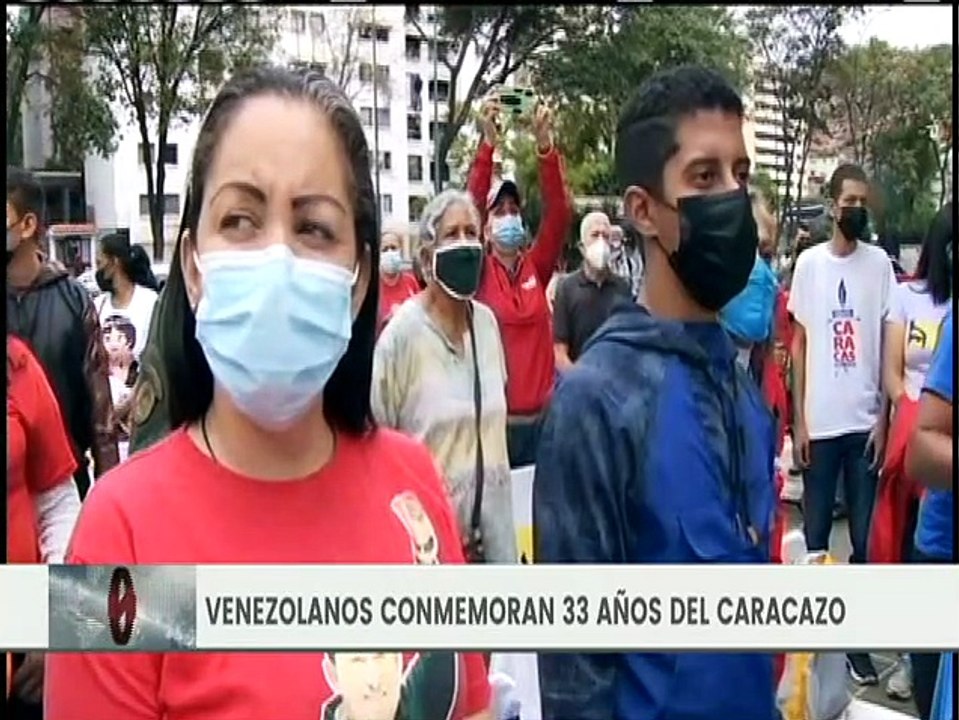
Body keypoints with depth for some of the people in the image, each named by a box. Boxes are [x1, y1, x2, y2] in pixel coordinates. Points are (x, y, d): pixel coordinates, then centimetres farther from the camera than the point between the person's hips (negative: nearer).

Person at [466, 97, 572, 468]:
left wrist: (545, 145, -15)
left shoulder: (536, 267, 6)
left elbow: (559, 212, -5)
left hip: (540, 414, 3)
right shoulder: (479, 272, 0)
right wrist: (488, 143, -19)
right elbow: (470, 207, -11)